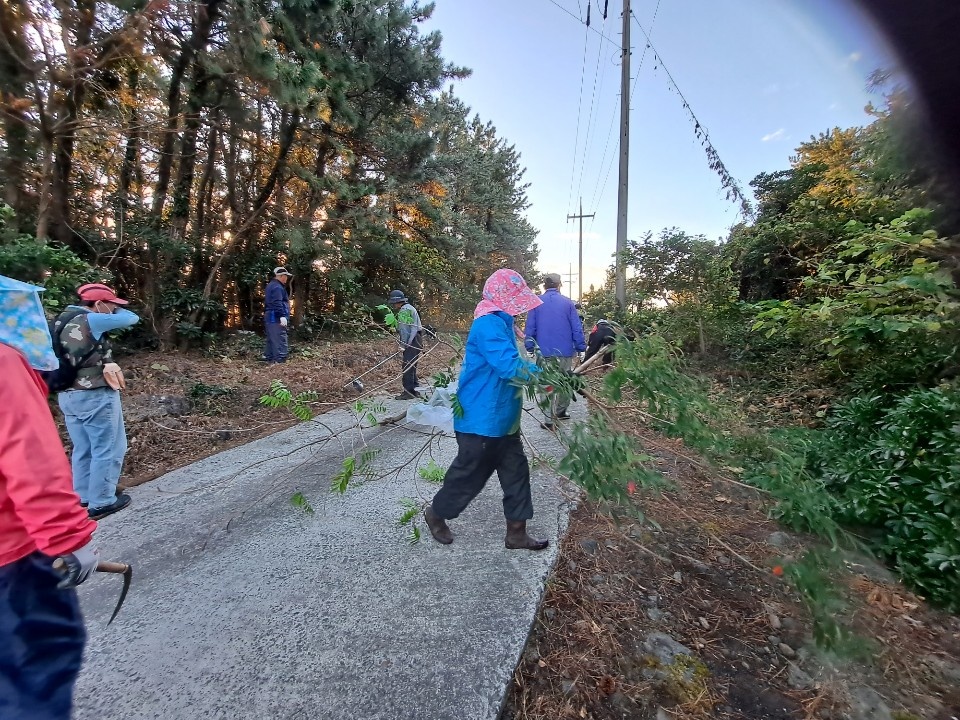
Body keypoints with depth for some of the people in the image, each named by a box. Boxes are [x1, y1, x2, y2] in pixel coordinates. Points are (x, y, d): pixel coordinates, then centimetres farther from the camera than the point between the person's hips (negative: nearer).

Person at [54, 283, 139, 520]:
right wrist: (114, 310, 7)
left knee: (82, 449, 19)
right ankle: (101, 502, 11)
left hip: (67, 395, 9)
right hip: (95, 395, -9)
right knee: (107, 450, 3)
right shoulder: (90, 320, -16)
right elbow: (131, 318, -11)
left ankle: (83, 497, 30)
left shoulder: (63, 320, 11)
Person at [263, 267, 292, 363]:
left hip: (270, 317, 11)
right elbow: (277, 303, -25)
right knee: (280, 340, -12)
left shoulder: (271, 285, 21)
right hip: (276, 318, -11)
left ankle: (269, 357, 24)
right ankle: (280, 360, -14)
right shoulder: (277, 287, -14)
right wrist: (282, 316, -30)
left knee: (272, 340, 17)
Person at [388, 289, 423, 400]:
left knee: (407, 367, -8)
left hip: (412, 342, -10)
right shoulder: (409, 308, 21)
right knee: (412, 367, 14)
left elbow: (404, 329, -15)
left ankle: (408, 392, -6)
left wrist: (403, 344, -11)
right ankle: (415, 390, 19)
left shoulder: (404, 310, -11)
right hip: (416, 341, 10)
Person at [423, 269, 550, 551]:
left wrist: (536, 371, 6)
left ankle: (517, 533, 28)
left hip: (502, 419, 10)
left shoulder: (501, 322, 10)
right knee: (469, 473, 9)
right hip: (482, 420, -10)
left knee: (516, 472, 13)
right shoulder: (489, 324, -23)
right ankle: (435, 513, 35)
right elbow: (510, 367, -33)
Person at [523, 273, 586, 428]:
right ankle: (560, 411, 30)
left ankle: (550, 419, 6)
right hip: (565, 351, 0)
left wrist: (530, 347, 4)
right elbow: (577, 328, -4)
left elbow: (530, 328, -3)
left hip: (544, 352, 0)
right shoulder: (568, 302, -2)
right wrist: (581, 348, 3)